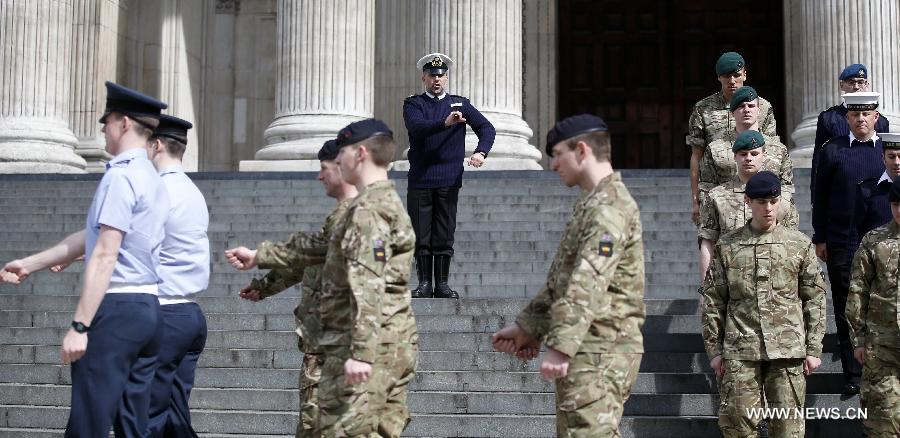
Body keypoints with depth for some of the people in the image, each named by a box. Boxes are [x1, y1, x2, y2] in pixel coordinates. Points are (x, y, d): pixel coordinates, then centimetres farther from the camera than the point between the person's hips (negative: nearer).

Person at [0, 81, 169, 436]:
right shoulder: (153, 179, 17)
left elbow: (104, 256, -18)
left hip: (116, 309, -9)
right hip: (147, 309, 9)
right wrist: (30, 263, 26)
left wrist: (79, 326, -19)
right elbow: (90, 238, 22)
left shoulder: (120, 176, -11)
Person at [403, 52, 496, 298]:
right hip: (420, 179, -1)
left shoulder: (460, 104, 12)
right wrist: (445, 123, -32)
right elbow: (417, 127, -16)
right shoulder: (413, 104, 6)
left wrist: (481, 152, -15)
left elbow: (487, 128, 4)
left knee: (445, 237, 2)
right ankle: (425, 283, 9)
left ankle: (442, 284, 9)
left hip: (449, 180, 1)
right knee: (421, 237, 1)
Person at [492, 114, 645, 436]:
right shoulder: (594, 205, 20)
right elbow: (561, 280, 25)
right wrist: (527, 328, 22)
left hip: (600, 352, -11)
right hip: (586, 350, 11)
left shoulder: (610, 207, -14)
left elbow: (588, 284, -25)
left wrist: (559, 346, -30)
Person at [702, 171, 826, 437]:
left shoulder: (800, 245, 7)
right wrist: (714, 350, 4)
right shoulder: (727, 246, 7)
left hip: (788, 352, 0)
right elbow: (712, 302, 8)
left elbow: (815, 300, 8)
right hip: (740, 351, 0)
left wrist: (813, 349, 3)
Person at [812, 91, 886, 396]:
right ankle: (853, 375, 11)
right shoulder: (832, 151, 4)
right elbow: (820, 197, 6)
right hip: (842, 244, 0)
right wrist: (820, 238, 2)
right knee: (846, 310, 3)